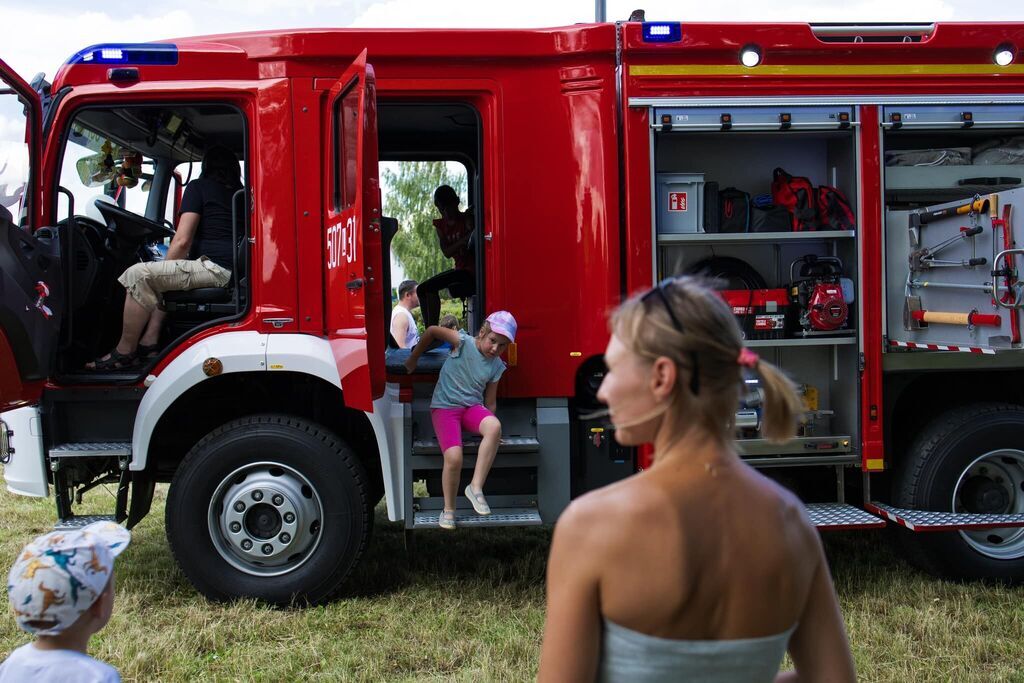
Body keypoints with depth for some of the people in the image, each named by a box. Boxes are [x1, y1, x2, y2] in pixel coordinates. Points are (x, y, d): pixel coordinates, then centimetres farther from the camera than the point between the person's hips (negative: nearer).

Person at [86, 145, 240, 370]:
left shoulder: (198, 187, 1)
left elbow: (182, 241, -7)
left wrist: (163, 272, 8)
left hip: (215, 268, -9)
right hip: (232, 268, 9)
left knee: (139, 274, -9)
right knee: (160, 280, 29)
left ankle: (124, 352, -6)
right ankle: (150, 341, 17)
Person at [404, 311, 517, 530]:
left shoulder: (496, 366, 6)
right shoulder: (464, 343, -8)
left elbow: (490, 402, 11)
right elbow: (432, 331, 2)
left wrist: (490, 431, -1)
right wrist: (413, 359, 9)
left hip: (472, 407, 3)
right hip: (445, 407, -3)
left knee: (494, 426, -34)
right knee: (454, 457, -26)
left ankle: (476, 487, -26)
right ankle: (448, 509, -2)